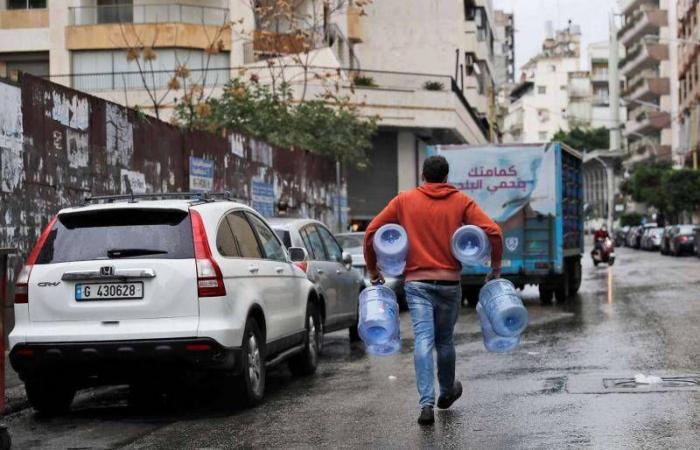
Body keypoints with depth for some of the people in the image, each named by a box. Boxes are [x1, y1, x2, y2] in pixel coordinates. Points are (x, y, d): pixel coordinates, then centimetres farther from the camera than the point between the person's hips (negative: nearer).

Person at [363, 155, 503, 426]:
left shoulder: (404, 201, 6)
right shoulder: (461, 202, 4)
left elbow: (371, 232, 4)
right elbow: (494, 232, -6)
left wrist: (373, 271, 13)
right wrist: (495, 268, 6)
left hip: (417, 282, -1)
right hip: (449, 282, 1)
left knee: (423, 340, -7)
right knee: (445, 340, 17)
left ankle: (426, 403, -19)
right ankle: (447, 392, 36)